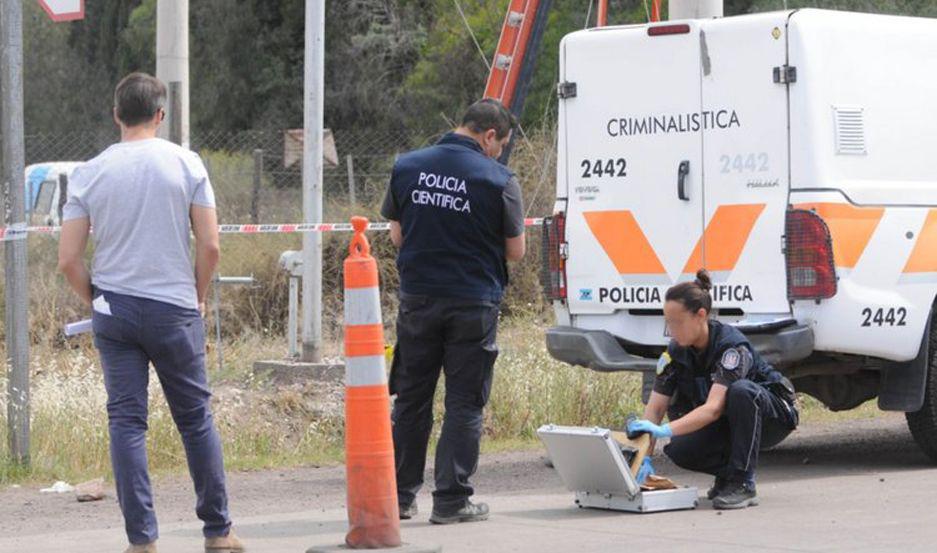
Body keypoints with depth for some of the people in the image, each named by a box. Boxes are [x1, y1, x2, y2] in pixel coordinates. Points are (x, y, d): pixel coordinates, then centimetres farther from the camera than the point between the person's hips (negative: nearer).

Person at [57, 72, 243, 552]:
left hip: (114, 310, 1)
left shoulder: (90, 174, 0)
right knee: (196, 419, 9)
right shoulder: (185, 164, -3)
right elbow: (210, 246, -5)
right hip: (174, 310, -1)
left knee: (126, 422, 3)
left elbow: (68, 260, -2)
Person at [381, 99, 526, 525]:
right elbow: (515, 251, -2)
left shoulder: (407, 167, 2)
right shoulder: (499, 180, -9)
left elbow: (396, 234, 10)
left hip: (418, 299, 3)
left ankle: (400, 496, 17)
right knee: (464, 402, 3)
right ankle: (451, 500, 1)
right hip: (473, 304, -3)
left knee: (411, 398, 13)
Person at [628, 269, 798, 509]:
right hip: (728, 426, 5)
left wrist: (665, 431, -52)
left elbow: (714, 408, -40)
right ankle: (727, 472, 4)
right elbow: (655, 407, -12)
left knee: (740, 391, -38)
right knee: (678, 449, -24)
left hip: (773, 415, -5)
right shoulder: (675, 352, -10)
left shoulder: (731, 345, -30)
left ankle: (742, 483, -30)